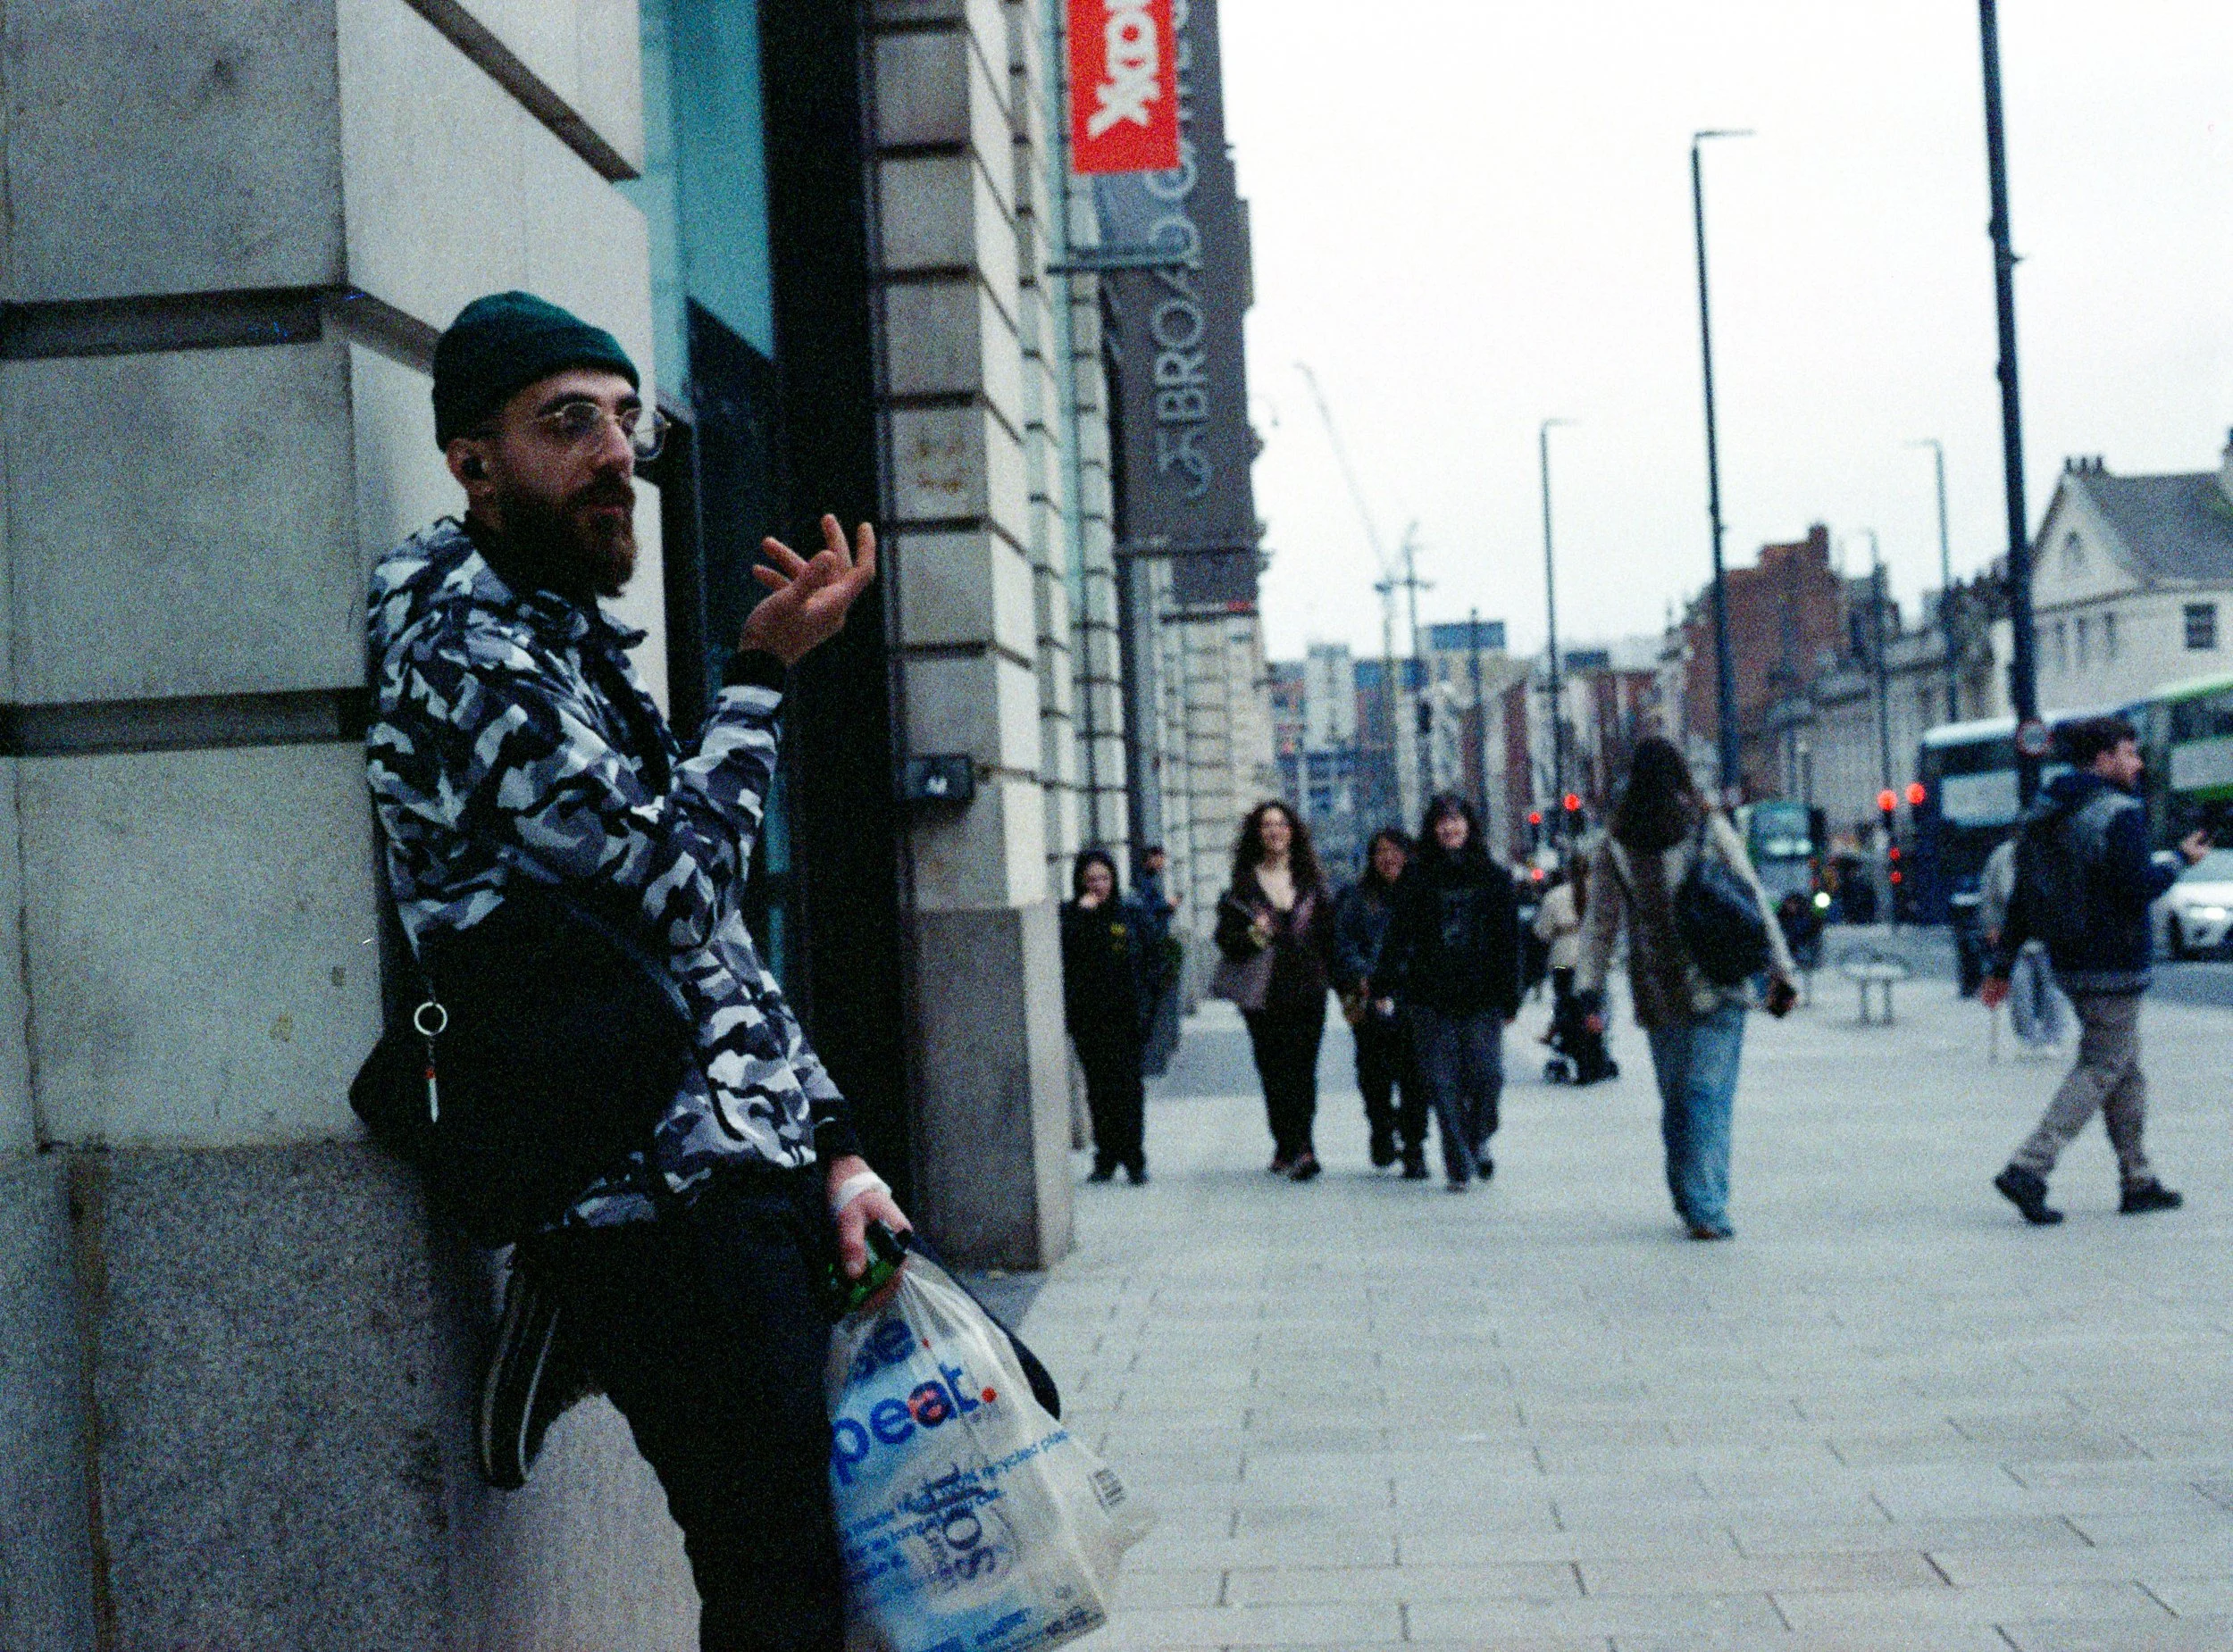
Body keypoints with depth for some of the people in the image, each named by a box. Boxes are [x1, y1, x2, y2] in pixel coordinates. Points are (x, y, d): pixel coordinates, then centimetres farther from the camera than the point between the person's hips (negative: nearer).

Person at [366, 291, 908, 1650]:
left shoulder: (570, 645, 21)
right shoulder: (468, 655, -10)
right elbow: (682, 878, -16)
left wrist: (832, 1149, 13)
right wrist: (764, 674, -4)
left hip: (757, 1182, 10)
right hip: (669, 1199, -10)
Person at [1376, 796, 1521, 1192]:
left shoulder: (1493, 877, 8)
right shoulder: (1417, 879, 8)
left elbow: (1509, 940, 8)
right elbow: (1400, 935, 6)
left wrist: (1510, 995, 2)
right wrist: (1382, 983, -4)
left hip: (1481, 997, 0)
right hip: (1431, 997, 0)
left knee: (1486, 1075, -7)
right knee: (1443, 1082, -4)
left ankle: (1477, 1140, 21)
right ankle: (1459, 1166, 2)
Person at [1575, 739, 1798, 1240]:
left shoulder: (1615, 846, 4)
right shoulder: (1710, 829, -1)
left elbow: (1599, 924, 3)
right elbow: (1753, 902, -1)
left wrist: (1589, 991, 4)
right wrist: (1780, 970, 3)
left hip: (1656, 993, 2)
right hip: (1717, 988, -2)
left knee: (1675, 1100, 13)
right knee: (1710, 1095, -4)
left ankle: (1691, 1201, 17)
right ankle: (1706, 1207, -14)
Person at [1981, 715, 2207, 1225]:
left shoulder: (2045, 812, 9)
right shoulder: (2120, 814, -15)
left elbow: (2022, 895, 10)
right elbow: (2139, 887, -22)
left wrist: (2001, 965, 12)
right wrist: (2180, 860, -3)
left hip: (2069, 963, 9)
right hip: (2113, 966, -9)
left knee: (2127, 1068, 17)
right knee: (2100, 1069, -5)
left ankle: (2138, 1181, 21)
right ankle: (2029, 1169, -15)